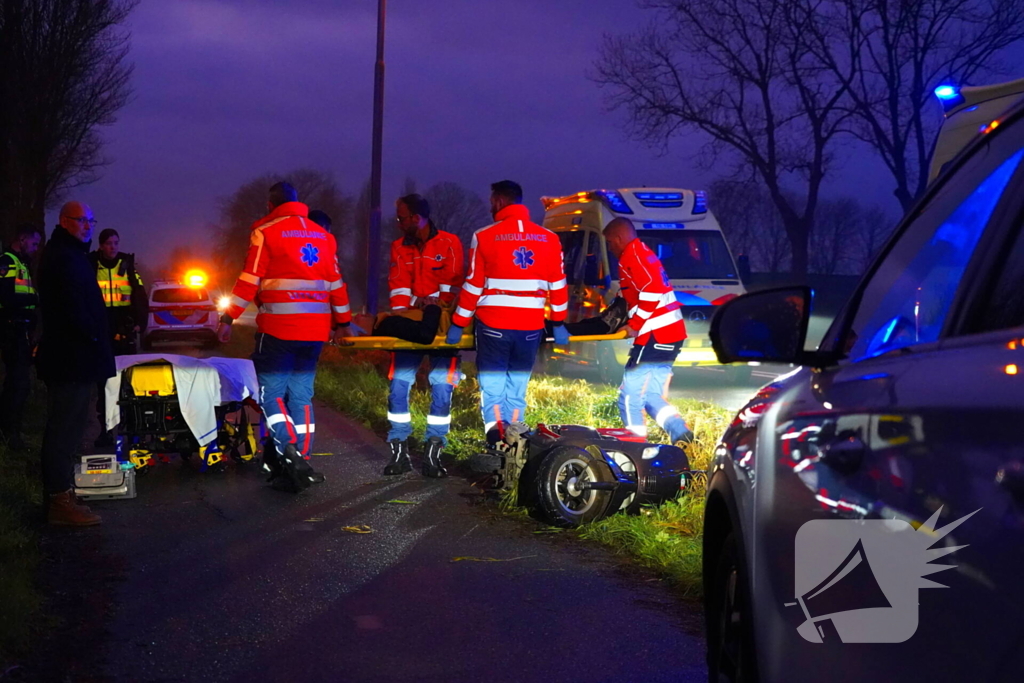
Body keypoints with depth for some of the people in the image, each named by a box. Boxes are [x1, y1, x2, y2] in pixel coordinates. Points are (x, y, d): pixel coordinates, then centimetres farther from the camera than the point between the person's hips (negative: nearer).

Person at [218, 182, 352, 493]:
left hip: (278, 328, -5)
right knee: (302, 395, 9)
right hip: (315, 330, 5)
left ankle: (290, 454, -20)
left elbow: (249, 280, -8)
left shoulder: (266, 232, -2)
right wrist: (342, 323, 23)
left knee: (272, 393, -1)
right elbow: (336, 282, 16)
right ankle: (300, 464, 6)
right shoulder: (323, 235, 16)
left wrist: (228, 319, -4)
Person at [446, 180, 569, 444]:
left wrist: (458, 324, 5)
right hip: (531, 327, 3)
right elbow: (558, 285, 7)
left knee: (492, 386, 5)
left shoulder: (484, 237, -2)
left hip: (493, 325, -3)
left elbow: (473, 286, -2)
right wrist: (558, 323, 15)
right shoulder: (549, 238, 6)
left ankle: (496, 442, -7)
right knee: (517, 388, 13)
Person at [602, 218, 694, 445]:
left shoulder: (632, 257, -10)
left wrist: (635, 325, -15)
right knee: (651, 396, 14)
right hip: (671, 334, 11)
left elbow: (652, 291, -23)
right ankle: (680, 432, 1)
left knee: (630, 397, -5)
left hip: (654, 338, -11)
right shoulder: (645, 254, 22)